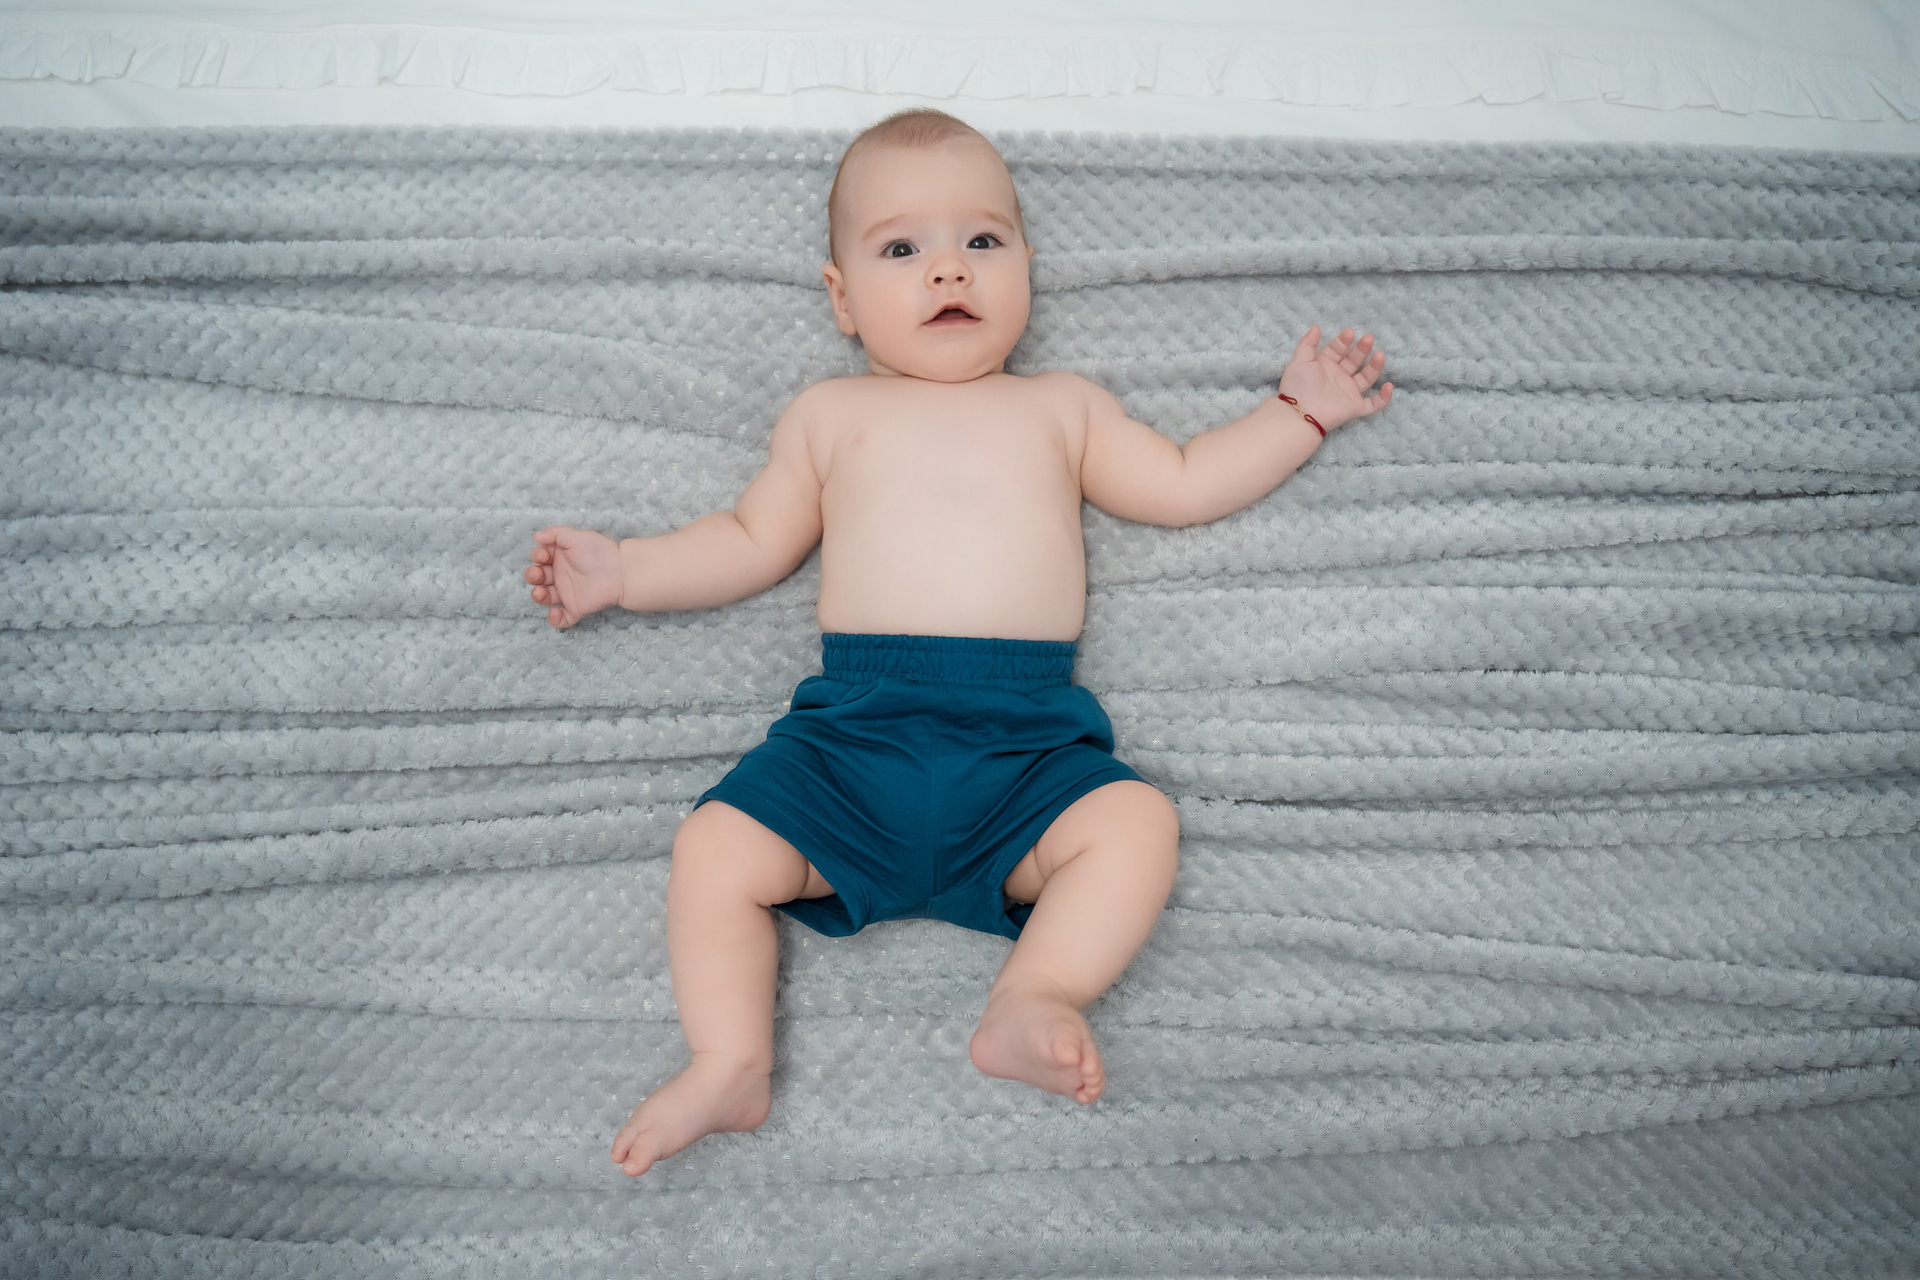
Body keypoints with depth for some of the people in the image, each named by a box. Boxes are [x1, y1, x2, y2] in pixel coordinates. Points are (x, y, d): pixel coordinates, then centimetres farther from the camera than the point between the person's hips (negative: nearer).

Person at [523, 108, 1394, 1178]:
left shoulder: (1059, 406, 23)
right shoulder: (828, 414, 22)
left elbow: (1184, 485, 26)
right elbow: (752, 543, 24)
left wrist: (1301, 410, 27)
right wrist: (621, 570, 14)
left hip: (1032, 738, 0)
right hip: (853, 728, 0)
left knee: (1138, 823, -25)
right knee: (714, 849, -18)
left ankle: (1035, 995, -27)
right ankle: (732, 1063, -16)